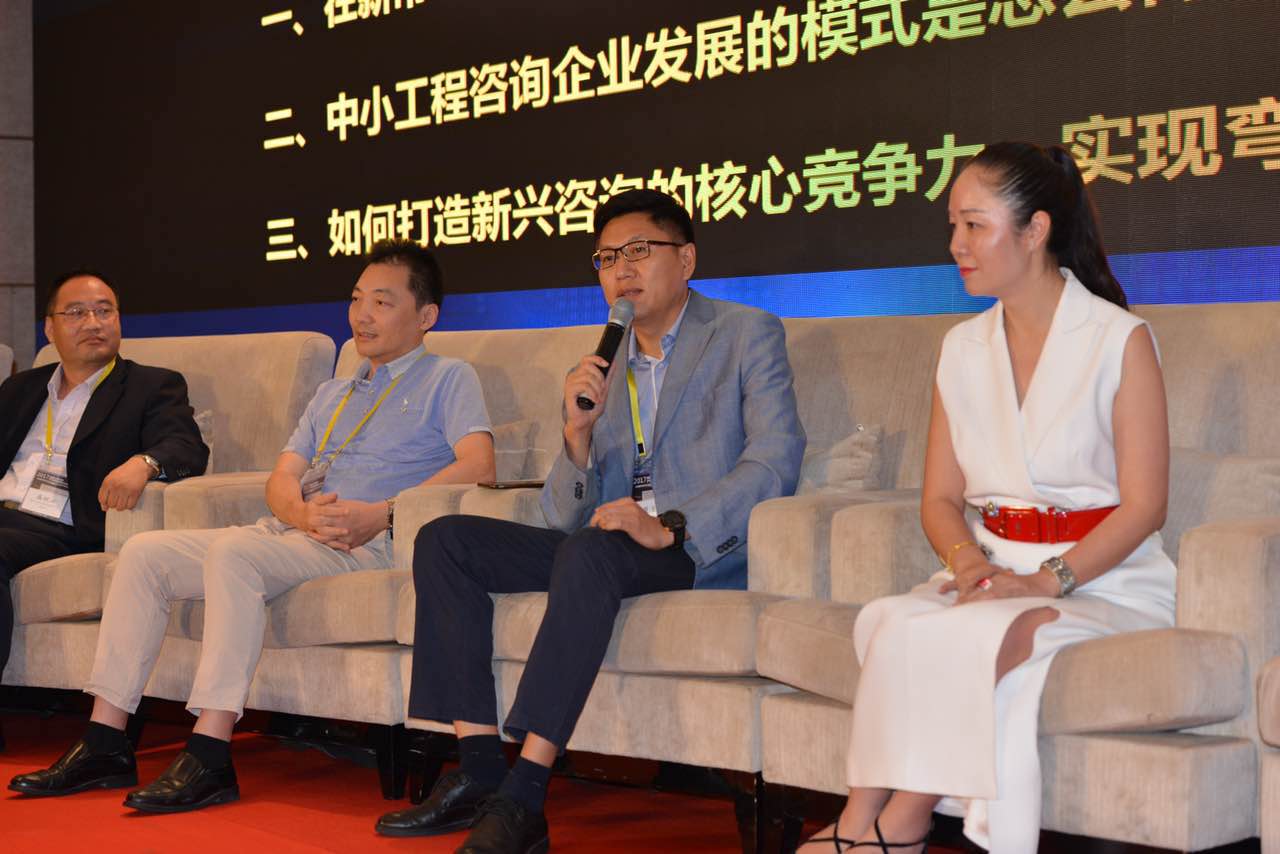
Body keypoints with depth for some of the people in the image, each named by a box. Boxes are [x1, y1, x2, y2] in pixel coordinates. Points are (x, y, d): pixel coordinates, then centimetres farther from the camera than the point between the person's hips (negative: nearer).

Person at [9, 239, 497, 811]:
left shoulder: (448, 379, 9)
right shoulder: (332, 395, 30)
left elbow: (478, 466, -10)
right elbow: (281, 479, 18)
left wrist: (381, 513, -20)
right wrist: (303, 513, -8)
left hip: (368, 544, -8)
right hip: (289, 531, 8)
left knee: (232, 552, -33)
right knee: (144, 553, -7)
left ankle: (210, 757, -37)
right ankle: (105, 743, -9)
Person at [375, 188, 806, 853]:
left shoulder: (748, 334, 3)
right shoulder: (599, 372, 19)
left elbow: (774, 461, -11)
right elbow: (565, 517, 13)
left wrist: (670, 528, -25)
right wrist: (579, 433, -7)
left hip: (705, 550, -6)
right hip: (609, 547, 6)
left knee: (591, 551, -36)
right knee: (444, 540, -8)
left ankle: (523, 798, -37)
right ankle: (478, 769, -14)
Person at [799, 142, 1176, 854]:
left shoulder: (1119, 339, -4)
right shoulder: (963, 349, 14)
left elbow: (1144, 504, -8)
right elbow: (941, 498, 13)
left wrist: (1048, 581, -21)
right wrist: (969, 562, -9)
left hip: (1104, 579, -4)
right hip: (996, 575, 5)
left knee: (978, 633, -33)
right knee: (892, 620, -27)